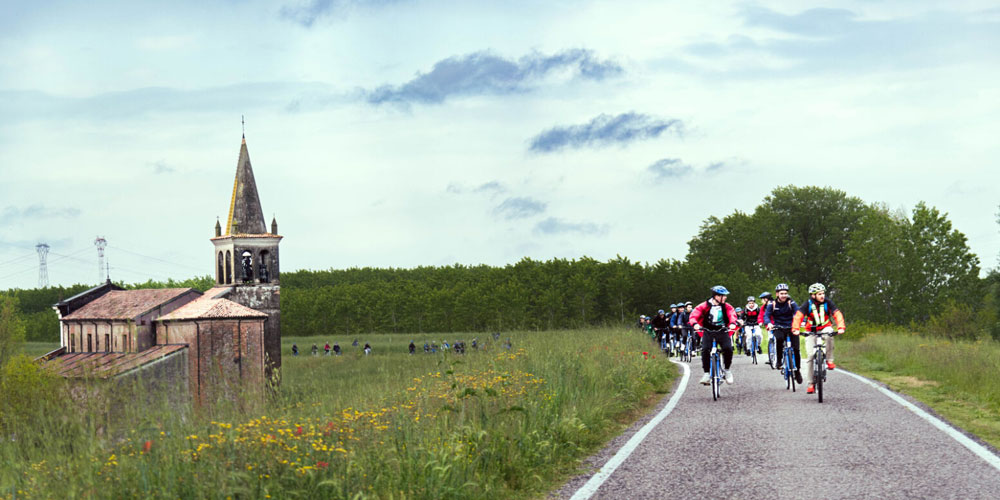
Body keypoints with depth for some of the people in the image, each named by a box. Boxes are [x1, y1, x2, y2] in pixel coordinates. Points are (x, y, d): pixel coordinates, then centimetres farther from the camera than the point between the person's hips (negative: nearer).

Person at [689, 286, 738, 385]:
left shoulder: (726, 307, 3)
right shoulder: (705, 306, -4)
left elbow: (732, 314, -12)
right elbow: (694, 314, -12)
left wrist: (732, 323, -35)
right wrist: (695, 324, -35)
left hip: (722, 332, 1)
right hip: (708, 332, -1)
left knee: (728, 349, -22)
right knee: (705, 350, -24)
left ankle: (727, 370, 1)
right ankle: (706, 373, -13)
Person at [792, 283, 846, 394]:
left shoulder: (828, 303, -12)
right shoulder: (808, 304, -14)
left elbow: (837, 314, -21)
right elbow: (798, 316, -25)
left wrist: (841, 327, -38)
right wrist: (796, 329, -42)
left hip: (825, 328, 0)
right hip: (811, 331, 0)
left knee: (829, 332, -36)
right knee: (810, 355, -10)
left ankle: (829, 360, -23)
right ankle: (810, 384, -1)